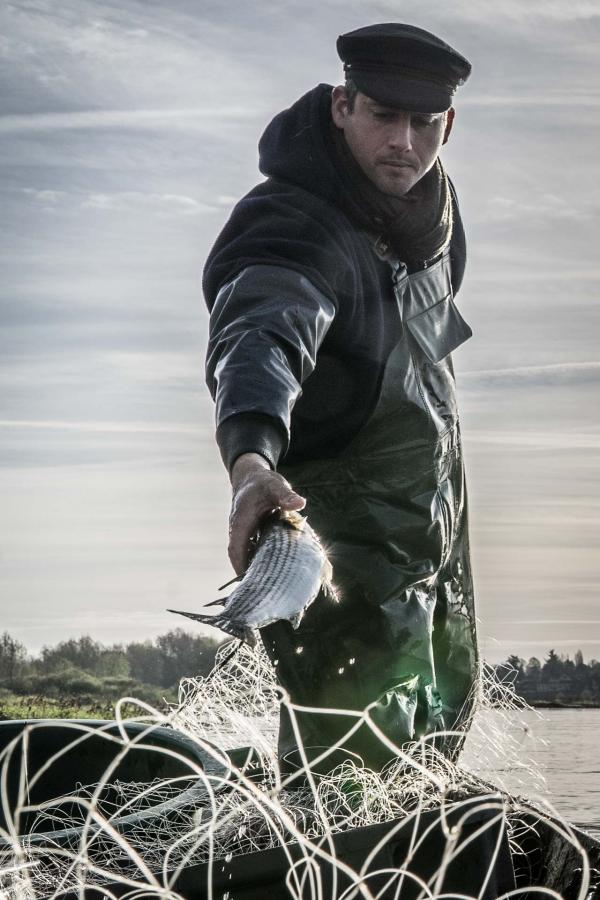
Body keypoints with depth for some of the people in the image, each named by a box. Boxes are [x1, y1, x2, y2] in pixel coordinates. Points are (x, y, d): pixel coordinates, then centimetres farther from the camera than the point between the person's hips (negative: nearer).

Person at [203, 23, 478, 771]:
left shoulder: (428, 199, -4)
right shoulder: (295, 226, -30)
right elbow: (260, 338, -51)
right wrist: (252, 461, -69)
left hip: (434, 522, 9)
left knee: (441, 729, 22)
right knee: (359, 762, -18)